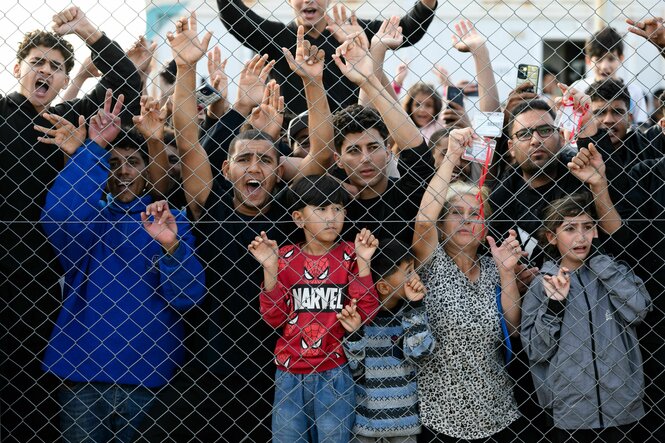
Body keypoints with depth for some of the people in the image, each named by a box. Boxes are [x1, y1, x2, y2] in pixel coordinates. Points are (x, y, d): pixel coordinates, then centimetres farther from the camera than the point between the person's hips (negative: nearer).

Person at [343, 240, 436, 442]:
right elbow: (354, 370, -8)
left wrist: (414, 306, -20)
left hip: (404, 418, 1)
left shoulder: (412, 310, -4)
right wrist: (352, 332, -23)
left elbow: (418, 354, -18)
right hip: (364, 418, -1)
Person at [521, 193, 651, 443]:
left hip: (621, 408, 1)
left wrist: (597, 258, -12)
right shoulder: (543, 284, -1)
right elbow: (537, 352, -4)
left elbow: (638, 310, -17)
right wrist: (552, 304, -16)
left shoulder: (614, 273, 2)